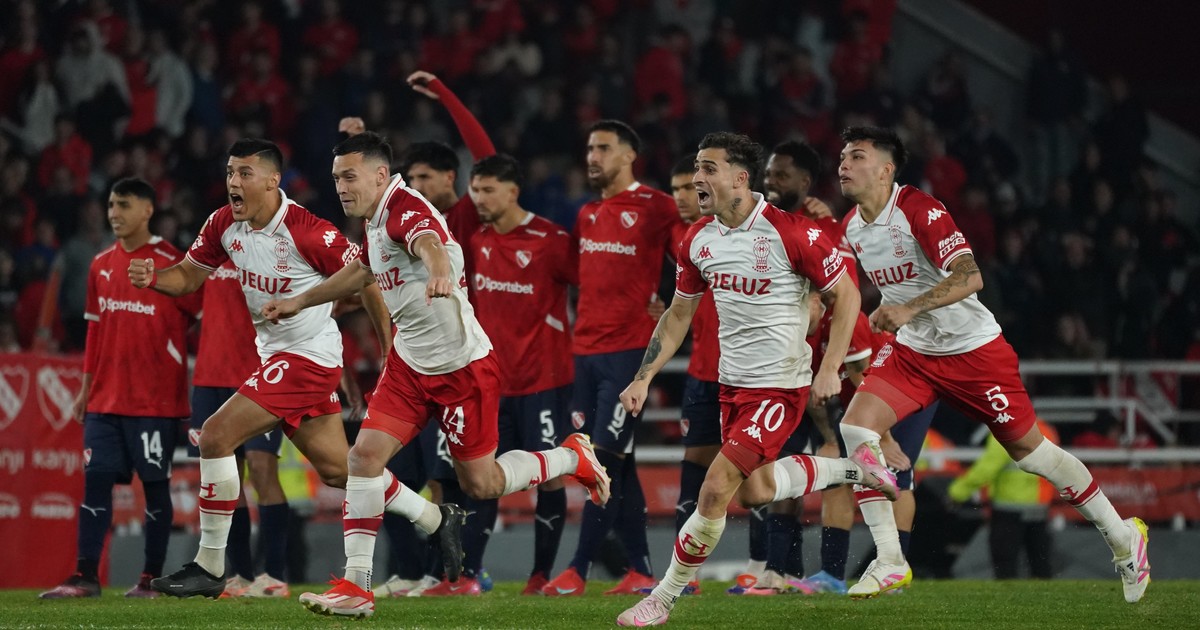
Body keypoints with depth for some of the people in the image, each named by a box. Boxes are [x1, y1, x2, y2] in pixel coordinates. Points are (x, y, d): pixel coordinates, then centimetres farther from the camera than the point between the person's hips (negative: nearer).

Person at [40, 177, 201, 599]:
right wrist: (86, 387, 16)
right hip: (106, 399, 5)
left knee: (155, 483, 0)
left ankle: (152, 578, 7)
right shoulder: (101, 265, 11)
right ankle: (85, 577, 0)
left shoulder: (173, 264, -7)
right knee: (96, 478, 0)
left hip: (156, 401, -5)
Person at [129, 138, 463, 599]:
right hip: (275, 352, 8)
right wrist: (152, 278, -12)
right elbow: (189, 275, 11)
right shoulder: (224, 224, 0)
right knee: (336, 469, 14)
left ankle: (209, 568, -9)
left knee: (216, 435, -16)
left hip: (308, 354, -8)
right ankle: (438, 521, 31)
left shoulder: (308, 232, -21)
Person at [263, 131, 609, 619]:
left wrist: (440, 272, -70)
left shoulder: (406, 208, -21)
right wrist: (300, 302, 36)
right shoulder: (375, 220, 7)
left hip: (463, 367, -8)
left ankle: (573, 458, 27)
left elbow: (429, 241, -47)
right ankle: (356, 587, -5)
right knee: (366, 453, -7)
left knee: (480, 483, 1)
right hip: (409, 363, 8)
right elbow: (363, 271, 30)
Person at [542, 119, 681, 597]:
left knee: (606, 459, -10)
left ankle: (578, 570, -11)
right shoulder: (587, 216, 17)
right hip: (586, 350, 7)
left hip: (629, 349, -7)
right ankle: (640, 571, 12)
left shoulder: (655, 207, -6)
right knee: (619, 466, 8)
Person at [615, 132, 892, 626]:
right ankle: (851, 468, 39)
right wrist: (643, 378, 6)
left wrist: (830, 368, -17)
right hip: (732, 383, 8)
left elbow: (846, 293, -10)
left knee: (716, 488, -15)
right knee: (754, 490, 17)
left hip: (780, 386, -8)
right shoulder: (697, 239, 1)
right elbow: (678, 314, 13)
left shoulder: (790, 233, -19)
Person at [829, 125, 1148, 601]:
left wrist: (910, 309, -43)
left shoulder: (920, 210, -22)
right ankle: (889, 561, -11)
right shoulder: (851, 227, 0)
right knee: (856, 425, -16)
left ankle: (1122, 535, 23)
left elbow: (970, 276, -34)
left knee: (1028, 449, 3)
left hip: (973, 348, -6)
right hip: (912, 352, 6)